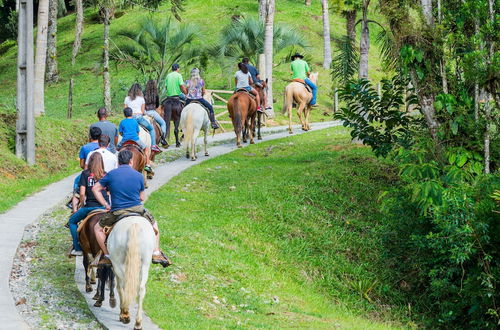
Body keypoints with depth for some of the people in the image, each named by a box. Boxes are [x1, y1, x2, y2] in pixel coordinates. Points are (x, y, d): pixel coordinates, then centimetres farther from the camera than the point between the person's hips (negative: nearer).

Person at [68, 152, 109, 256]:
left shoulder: (85, 174, 0)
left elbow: (82, 193, -6)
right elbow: (109, 192, 9)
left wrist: (82, 205, 9)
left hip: (90, 207, -3)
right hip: (105, 207, 3)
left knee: (72, 221, 19)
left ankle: (78, 248, 12)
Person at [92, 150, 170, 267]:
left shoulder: (111, 175, 2)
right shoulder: (139, 176, 4)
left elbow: (96, 189, 7)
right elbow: (142, 197, 11)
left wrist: (106, 205, 11)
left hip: (117, 212, -1)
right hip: (138, 210, 1)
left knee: (98, 228, 20)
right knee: (154, 224, 30)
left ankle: (107, 256, 11)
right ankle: (156, 254, 24)